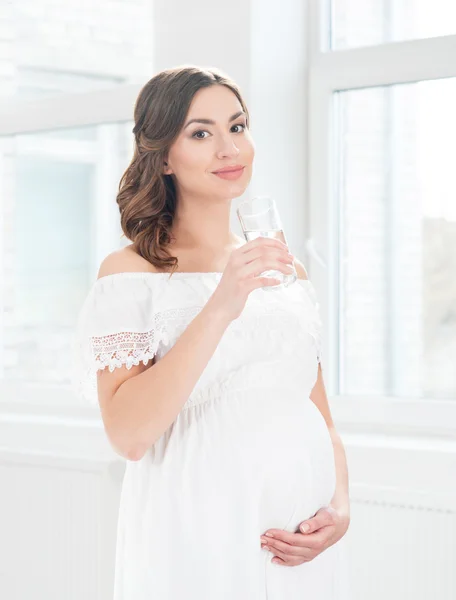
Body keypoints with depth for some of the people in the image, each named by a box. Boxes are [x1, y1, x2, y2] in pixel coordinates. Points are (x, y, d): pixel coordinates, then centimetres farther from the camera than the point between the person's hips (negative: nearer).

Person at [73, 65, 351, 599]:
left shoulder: (285, 269, 12)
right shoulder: (130, 271, -5)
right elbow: (128, 434, -18)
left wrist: (340, 508, -3)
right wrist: (219, 309, -26)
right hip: (196, 548, -5)